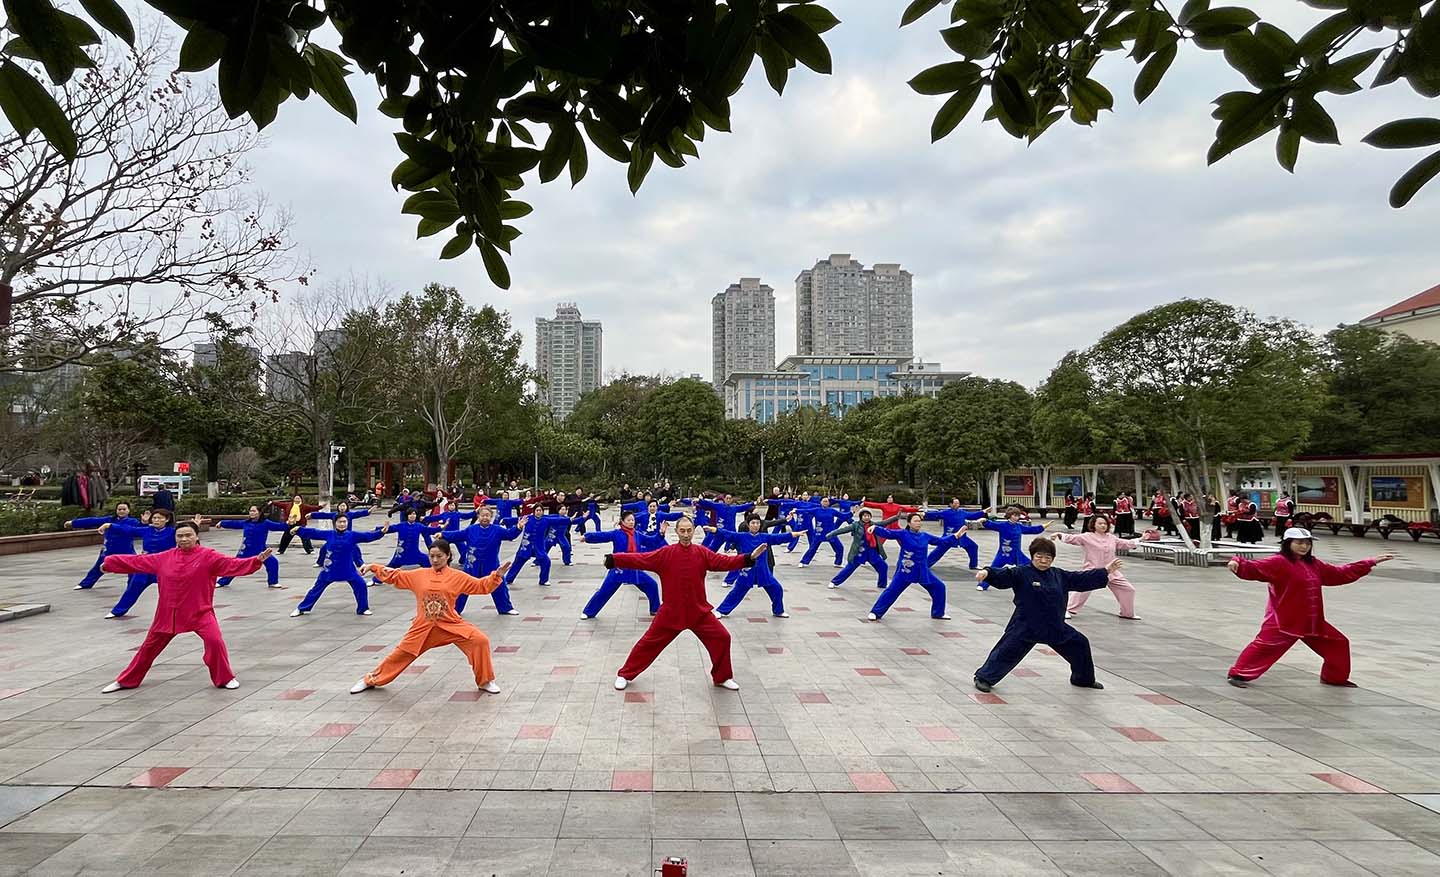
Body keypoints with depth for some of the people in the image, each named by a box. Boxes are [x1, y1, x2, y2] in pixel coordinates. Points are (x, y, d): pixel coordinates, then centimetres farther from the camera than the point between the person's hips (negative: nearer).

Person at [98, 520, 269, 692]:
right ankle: (126, 680, 42)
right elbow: (138, 561, 14)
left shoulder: (208, 556, -12)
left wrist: (257, 560, -38)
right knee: (150, 645, 20)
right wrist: (108, 562, 19)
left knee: (214, 641, -20)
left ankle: (225, 678, 0)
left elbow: (232, 564, -23)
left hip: (200, 612, -4)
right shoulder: (164, 557, 2)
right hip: (168, 613, 4)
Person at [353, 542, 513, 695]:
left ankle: (485, 681, 1)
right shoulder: (419, 575, 3)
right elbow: (394, 577, 13)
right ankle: (371, 680, 39)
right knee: (401, 653, 11)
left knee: (480, 641, -19)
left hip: (451, 625, -2)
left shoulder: (458, 577, -3)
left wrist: (497, 575, -18)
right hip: (423, 628, 2)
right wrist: (373, 568, 8)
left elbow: (482, 586, -3)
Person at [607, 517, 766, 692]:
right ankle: (625, 675, 24)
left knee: (722, 638, 0)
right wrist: (612, 559, -23)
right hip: (671, 611, -2)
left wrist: (749, 558, -21)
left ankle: (722, 677, 22)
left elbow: (724, 561, -10)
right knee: (649, 642, 4)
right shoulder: (665, 553, -8)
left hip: (699, 611, 2)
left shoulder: (702, 553, -3)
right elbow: (640, 559, -13)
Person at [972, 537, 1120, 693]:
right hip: (1025, 626, -6)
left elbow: (1082, 579, 16)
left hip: (1055, 627, 6)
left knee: (1080, 644, 14)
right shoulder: (1021, 573, -11)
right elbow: (1003, 575, -24)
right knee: (1007, 651, -12)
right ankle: (984, 678, 0)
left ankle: (1084, 679, 38)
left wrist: (1105, 571, 15)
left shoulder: (1059, 575, 8)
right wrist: (987, 572, -45)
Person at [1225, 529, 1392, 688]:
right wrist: (1237, 564, -49)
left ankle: (1335, 677, 38)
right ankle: (1237, 674, -11)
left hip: (1312, 621, 8)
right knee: (1265, 645, -16)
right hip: (1283, 620, -8)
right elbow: (1254, 568, -26)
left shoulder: (1314, 564, 15)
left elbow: (1341, 573, 26)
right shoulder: (1279, 562, -12)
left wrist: (1371, 563, 28)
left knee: (1338, 643, 18)